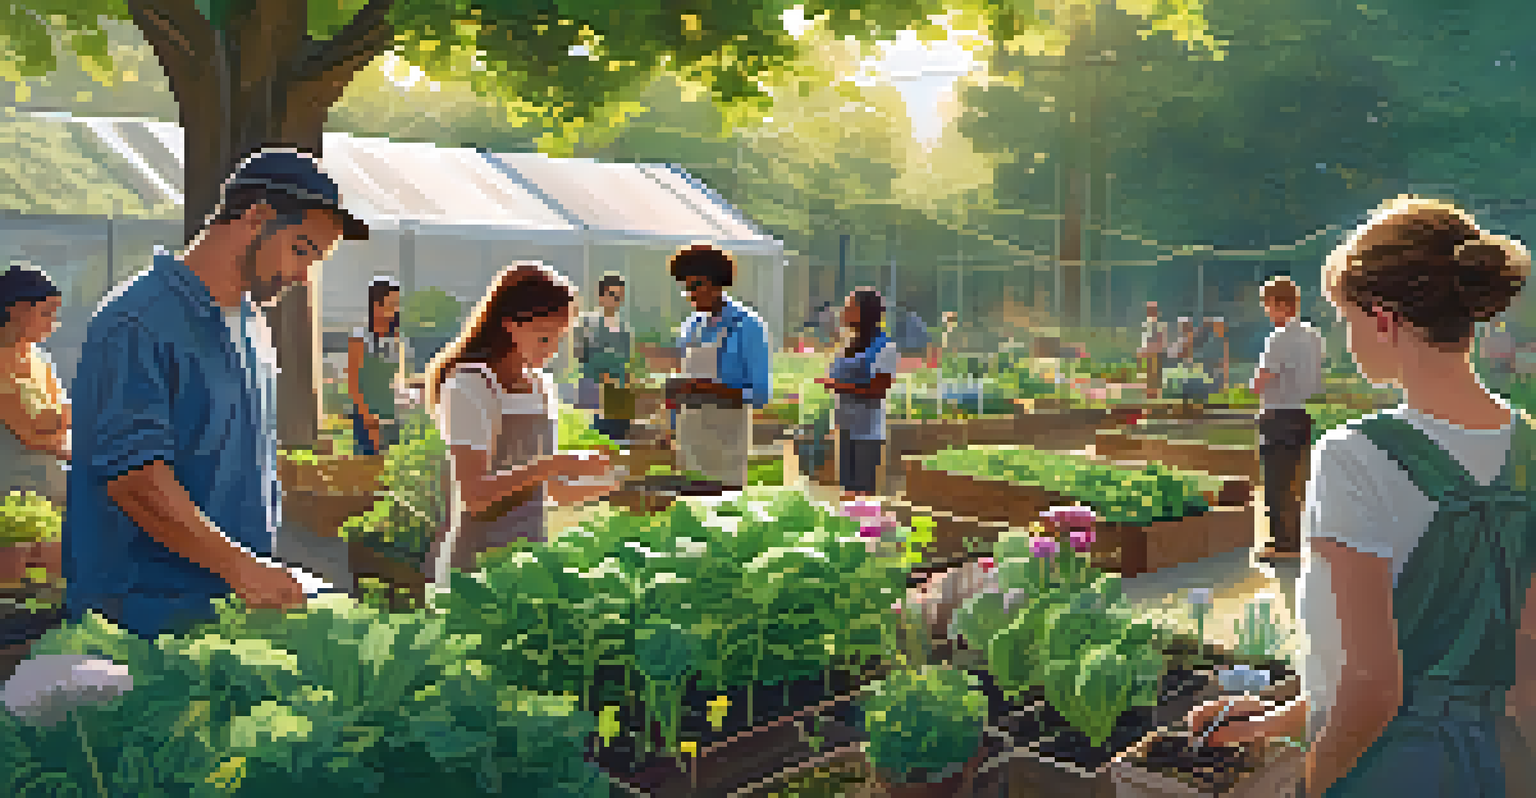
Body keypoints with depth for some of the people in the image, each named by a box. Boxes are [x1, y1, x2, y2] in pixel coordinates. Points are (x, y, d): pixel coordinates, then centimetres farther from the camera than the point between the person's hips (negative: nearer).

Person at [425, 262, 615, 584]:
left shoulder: (542, 385, 11)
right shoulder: (469, 385, -11)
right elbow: (474, 494, -18)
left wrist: (604, 485, 0)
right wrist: (549, 466, -24)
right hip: (477, 560, -6)